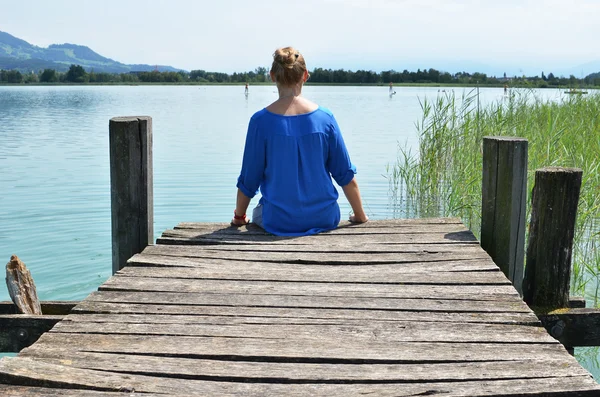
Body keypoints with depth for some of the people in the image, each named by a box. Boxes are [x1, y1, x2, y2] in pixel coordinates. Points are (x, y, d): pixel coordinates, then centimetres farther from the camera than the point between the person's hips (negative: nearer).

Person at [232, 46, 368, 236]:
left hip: (279, 222, -1)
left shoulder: (261, 121, -12)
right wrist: (360, 216, 11)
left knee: (258, 212, 33)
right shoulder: (325, 117, -7)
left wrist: (239, 216, 12)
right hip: (324, 218, 2)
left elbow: (249, 179, -5)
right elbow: (346, 175, -2)